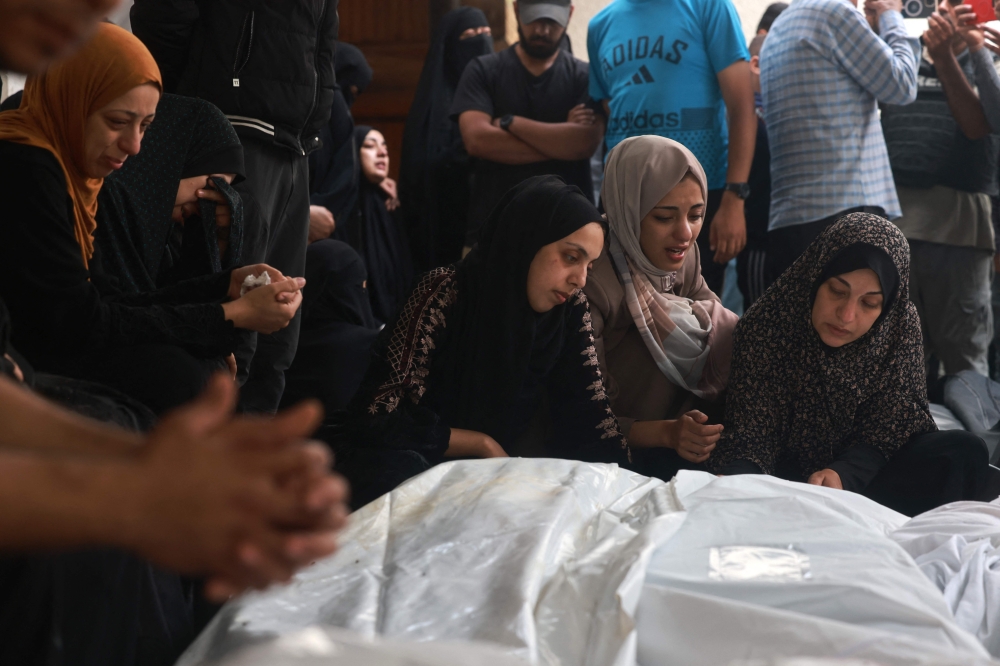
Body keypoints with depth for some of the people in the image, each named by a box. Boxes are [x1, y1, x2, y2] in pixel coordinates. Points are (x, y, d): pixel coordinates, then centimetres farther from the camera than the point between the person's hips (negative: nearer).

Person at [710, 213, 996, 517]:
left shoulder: (900, 328, -12)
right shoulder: (765, 329, -17)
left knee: (964, 452, -22)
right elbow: (750, 436, -18)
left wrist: (843, 474, -32)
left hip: (862, 474, 3)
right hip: (789, 474, -3)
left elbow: (884, 431, -12)